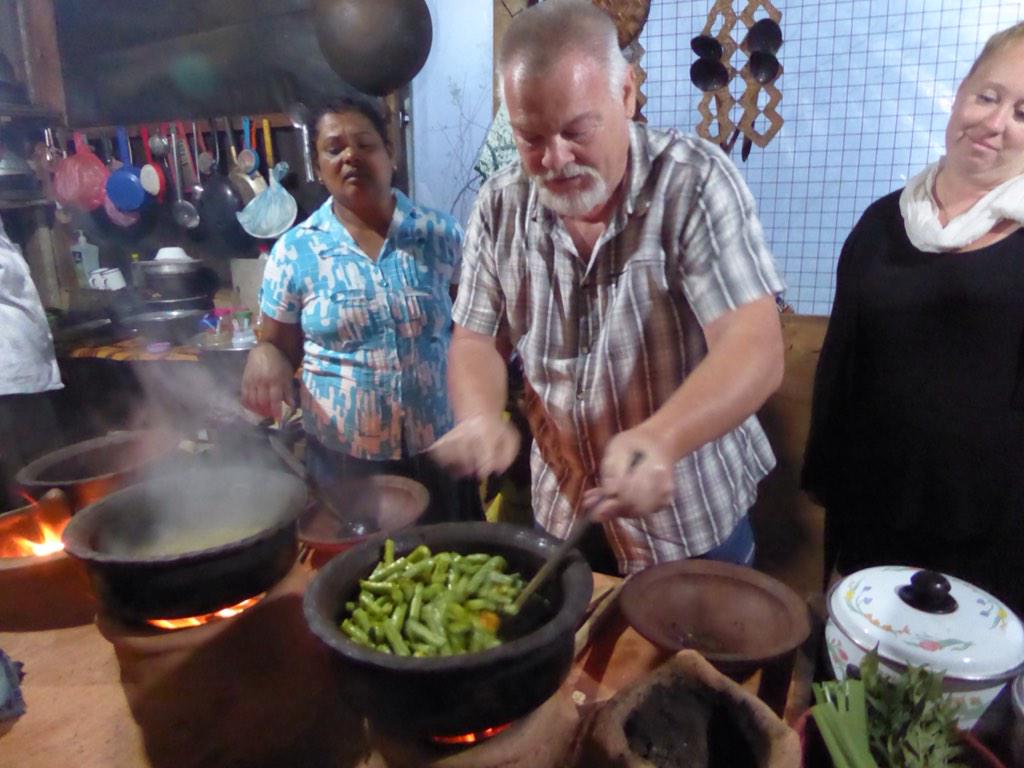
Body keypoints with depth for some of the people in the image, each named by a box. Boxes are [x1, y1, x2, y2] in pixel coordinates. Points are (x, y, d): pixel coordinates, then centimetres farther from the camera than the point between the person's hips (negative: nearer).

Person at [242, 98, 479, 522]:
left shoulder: (442, 235, -1)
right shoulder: (293, 251, -3)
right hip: (343, 460, 0)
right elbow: (280, 347, 6)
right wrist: (263, 357, -16)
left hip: (443, 450, 1)